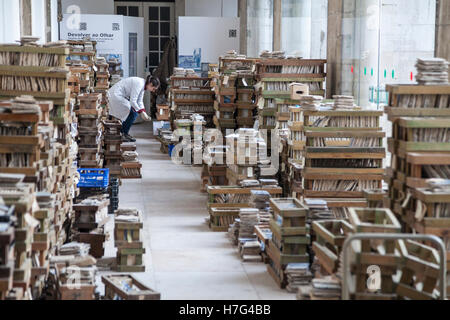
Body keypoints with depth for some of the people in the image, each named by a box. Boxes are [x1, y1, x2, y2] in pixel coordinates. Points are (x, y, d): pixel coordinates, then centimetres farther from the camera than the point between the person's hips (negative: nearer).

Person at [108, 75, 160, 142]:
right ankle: (124, 134, -3)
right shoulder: (139, 84, -24)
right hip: (116, 95, -10)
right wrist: (141, 112, -18)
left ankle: (123, 133, 13)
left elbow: (140, 101, 11)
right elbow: (133, 101, -25)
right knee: (133, 113, -12)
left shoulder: (143, 85, 7)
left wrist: (144, 113, 0)